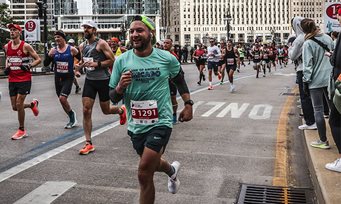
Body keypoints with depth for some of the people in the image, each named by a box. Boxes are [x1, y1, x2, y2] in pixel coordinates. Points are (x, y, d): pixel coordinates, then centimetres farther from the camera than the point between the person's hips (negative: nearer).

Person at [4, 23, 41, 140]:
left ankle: (22, 130, 8)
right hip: (12, 80, 6)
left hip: (24, 79, -5)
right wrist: (7, 67, 6)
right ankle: (32, 104, 38)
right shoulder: (7, 46, 7)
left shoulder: (25, 46, -8)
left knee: (19, 104, -9)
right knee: (15, 107, 6)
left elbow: (38, 59, -4)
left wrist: (29, 66, -20)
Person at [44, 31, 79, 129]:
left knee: (62, 98, -18)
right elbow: (45, 64, 1)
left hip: (68, 77, -5)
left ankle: (72, 113, 9)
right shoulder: (53, 50, 2)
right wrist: (49, 55, -15)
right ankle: (72, 119, 27)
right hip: (58, 78, 5)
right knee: (62, 100, 11)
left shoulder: (71, 49, -8)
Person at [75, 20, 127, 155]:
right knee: (86, 111, -5)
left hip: (103, 80, -5)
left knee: (106, 110, 8)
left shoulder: (101, 44, -11)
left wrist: (97, 64, -24)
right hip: (89, 80, 5)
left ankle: (121, 110, 46)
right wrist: (80, 65, 1)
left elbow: (112, 60, -14)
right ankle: (88, 143, 1)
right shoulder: (82, 46, 8)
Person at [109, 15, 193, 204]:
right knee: (151, 164, 25)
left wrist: (188, 104, 7)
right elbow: (113, 98, -1)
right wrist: (120, 87, -22)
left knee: (144, 174, -12)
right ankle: (172, 170, 58)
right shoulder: (121, 61, -6)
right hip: (136, 125, 4)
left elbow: (179, 80, 13)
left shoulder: (166, 58, -7)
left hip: (160, 122, -3)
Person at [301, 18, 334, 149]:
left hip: (316, 81, -5)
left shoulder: (308, 43, -11)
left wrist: (306, 82, -5)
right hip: (330, 78, 6)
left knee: (318, 110, 2)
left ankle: (323, 141, 7)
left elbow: (307, 65, -12)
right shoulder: (328, 38, 5)